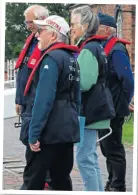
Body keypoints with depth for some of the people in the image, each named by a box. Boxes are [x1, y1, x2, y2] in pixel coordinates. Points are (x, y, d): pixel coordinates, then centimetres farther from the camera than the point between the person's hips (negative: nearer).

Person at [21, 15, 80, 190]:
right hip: (68, 130, 9)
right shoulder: (71, 58, 15)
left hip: (49, 131, -9)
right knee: (62, 179, 12)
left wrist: (34, 133, -21)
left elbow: (44, 99, -22)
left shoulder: (51, 58, -14)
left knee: (33, 179, -2)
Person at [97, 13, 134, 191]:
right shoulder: (103, 48, 12)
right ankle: (112, 184, 28)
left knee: (113, 149, -3)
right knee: (108, 147, 17)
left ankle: (118, 187, 6)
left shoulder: (117, 50, -17)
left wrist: (122, 104, -13)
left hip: (113, 110, -9)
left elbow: (128, 81, -21)